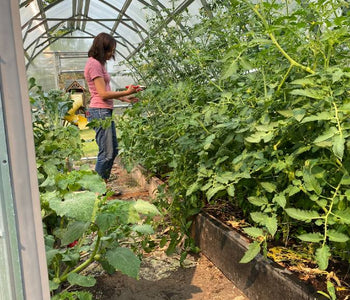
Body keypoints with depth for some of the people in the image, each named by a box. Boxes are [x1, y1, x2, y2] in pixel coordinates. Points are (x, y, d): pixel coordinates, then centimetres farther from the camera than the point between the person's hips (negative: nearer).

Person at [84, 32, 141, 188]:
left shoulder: (98, 64, 18)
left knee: (113, 150, 15)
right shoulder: (94, 64, -12)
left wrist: (124, 98, 12)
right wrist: (127, 92, -11)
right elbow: (103, 94, -17)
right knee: (106, 153, -5)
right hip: (99, 112, -11)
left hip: (105, 112, 11)